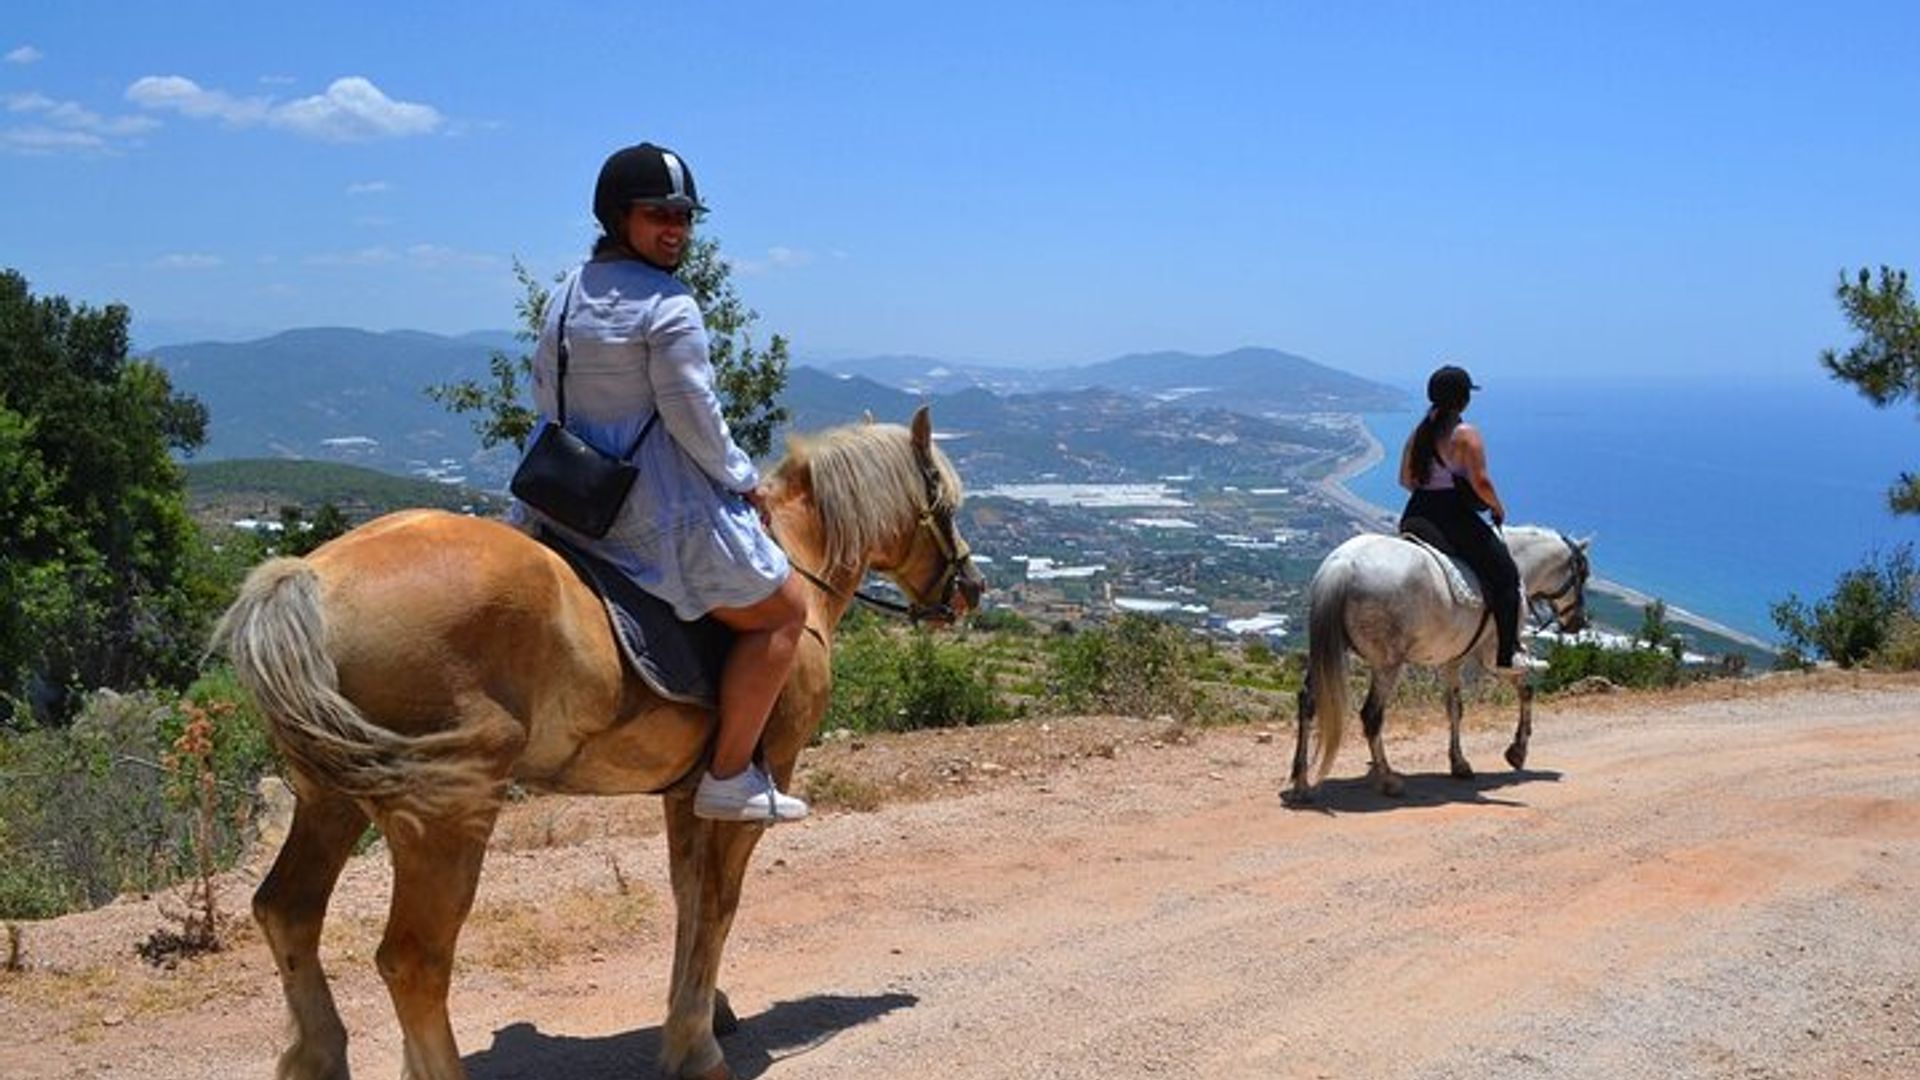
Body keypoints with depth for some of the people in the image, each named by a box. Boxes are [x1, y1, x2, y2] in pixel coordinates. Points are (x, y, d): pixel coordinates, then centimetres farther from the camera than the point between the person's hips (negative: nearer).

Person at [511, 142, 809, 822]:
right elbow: (693, 416, -17)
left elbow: (546, 394, 14)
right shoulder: (669, 307, -17)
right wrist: (742, 478, -1)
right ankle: (729, 777, 3)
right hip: (658, 506, -9)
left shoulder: (567, 295, 9)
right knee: (783, 611, 3)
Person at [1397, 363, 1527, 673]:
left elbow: (1405, 479, 12)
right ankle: (1505, 657, 4)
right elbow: (1480, 482, -17)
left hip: (1417, 517, 7)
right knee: (1505, 575, 6)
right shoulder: (1466, 434, -12)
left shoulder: (1418, 433, 8)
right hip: (1455, 518, -7)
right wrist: (1498, 507, -1)